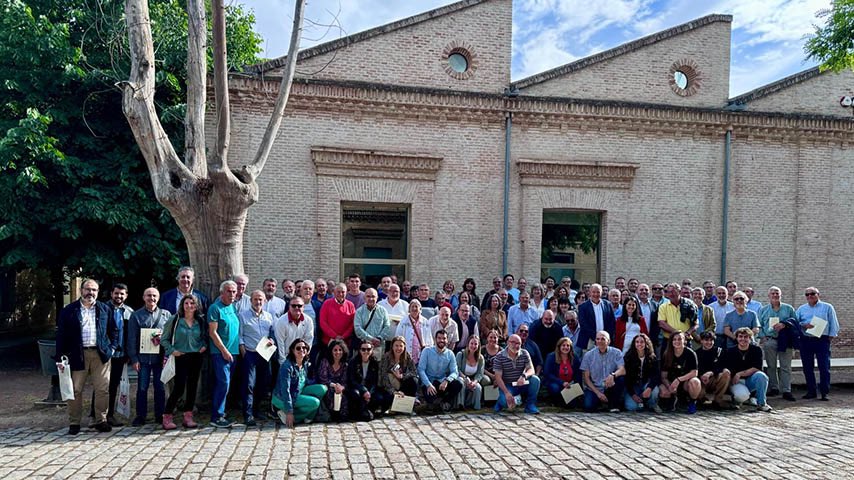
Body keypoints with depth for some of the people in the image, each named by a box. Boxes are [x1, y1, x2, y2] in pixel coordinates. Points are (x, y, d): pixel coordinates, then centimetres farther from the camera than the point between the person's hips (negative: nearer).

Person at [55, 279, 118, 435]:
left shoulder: (105, 309, 10)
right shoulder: (68, 310, 5)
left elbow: (114, 331, 16)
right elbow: (61, 334, 3)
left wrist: (112, 348, 5)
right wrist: (61, 357, -3)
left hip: (100, 354, 1)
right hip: (77, 355, -1)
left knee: (103, 389, 1)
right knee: (75, 390, 3)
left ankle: (101, 420, 11)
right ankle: (74, 423, 14)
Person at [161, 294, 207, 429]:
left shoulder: (200, 321, 7)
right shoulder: (175, 320, -3)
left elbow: (205, 336, 20)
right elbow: (164, 339, 2)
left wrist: (204, 345, 2)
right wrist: (172, 350, -9)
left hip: (196, 357, 4)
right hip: (181, 357, -4)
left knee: (192, 387, 6)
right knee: (179, 388, -8)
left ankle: (188, 417, 14)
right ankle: (167, 417, 4)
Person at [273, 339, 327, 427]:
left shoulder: (305, 364, 2)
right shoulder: (287, 366, -22)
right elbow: (285, 390, -25)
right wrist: (289, 412, -28)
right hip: (281, 399, -8)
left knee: (322, 389, -9)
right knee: (315, 402, -23)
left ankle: (308, 417, -1)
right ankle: (284, 413, -11)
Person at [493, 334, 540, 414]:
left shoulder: (524, 353, -2)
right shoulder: (499, 357, -13)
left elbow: (531, 370, -8)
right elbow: (498, 377, -15)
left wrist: (524, 376, -33)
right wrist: (506, 393, -26)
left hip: (521, 384, 3)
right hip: (507, 385, -3)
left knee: (535, 380, -23)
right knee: (506, 401, -31)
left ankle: (530, 405, -8)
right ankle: (501, 402, 9)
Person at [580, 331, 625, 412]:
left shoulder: (616, 353, -2)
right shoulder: (588, 355, -2)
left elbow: (623, 370, -16)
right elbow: (586, 377, -2)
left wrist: (613, 375, -39)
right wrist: (598, 393, -12)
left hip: (610, 389, 0)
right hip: (594, 388, 0)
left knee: (621, 378, -27)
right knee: (588, 407, -25)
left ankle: (614, 405, -6)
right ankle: (600, 402, 14)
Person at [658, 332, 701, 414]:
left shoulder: (690, 353, -10)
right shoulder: (667, 355, -3)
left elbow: (694, 373, -16)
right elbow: (664, 377, -4)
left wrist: (679, 379, -29)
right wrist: (669, 386, -24)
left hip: (686, 382, -2)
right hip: (672, 383, 2)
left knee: (695, 382, -37)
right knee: (661, 391, -29)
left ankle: (692, 402, -6)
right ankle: (673, 398, 8)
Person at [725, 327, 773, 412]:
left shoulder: (756, 349, -2)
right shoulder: (731, 351, -1)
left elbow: (757, 368, -11)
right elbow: (727, 370, -3)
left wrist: (740, 374, -16)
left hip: (751, 380, 2)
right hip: (737, 382, -2)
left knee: (761, 375, -32)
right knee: (742, 395, -35)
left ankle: (761, 403, -14)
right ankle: (736, 398, 5)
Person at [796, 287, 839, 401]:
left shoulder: (827, 307, 7)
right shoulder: (801, 309, 13)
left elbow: (833, 323, 4)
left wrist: (831, 336, -4)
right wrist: (804, 326, -10)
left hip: (822, 340, -3)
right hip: (805, 341, 3)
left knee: (824, 368, -5)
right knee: (807, 368, 6)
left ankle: (824, 392, 2)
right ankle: (811, 391, 15)